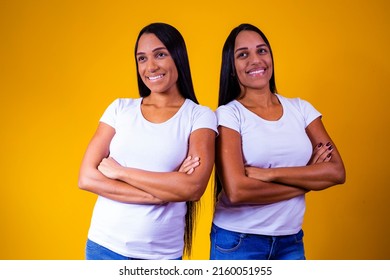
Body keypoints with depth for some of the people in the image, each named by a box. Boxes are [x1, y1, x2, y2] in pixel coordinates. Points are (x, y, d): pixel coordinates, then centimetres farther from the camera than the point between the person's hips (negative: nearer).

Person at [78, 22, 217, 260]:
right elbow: (87, 178, -7)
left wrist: (119, 171, -13)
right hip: (105, 244, 2)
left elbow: (193, 188, -19)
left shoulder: (199, 116, -6)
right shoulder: (120, 108, 1)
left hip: (162, 254, -1)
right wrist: (159, 192, -17)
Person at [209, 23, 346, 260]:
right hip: (237, 241, -3)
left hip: (291, 240, 4)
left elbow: (337, 172, -7)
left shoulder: (301, 108, 2)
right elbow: (236, 191, -21)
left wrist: (269, 174, -18)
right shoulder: (228, 114, -10)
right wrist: (309, 179, -12)